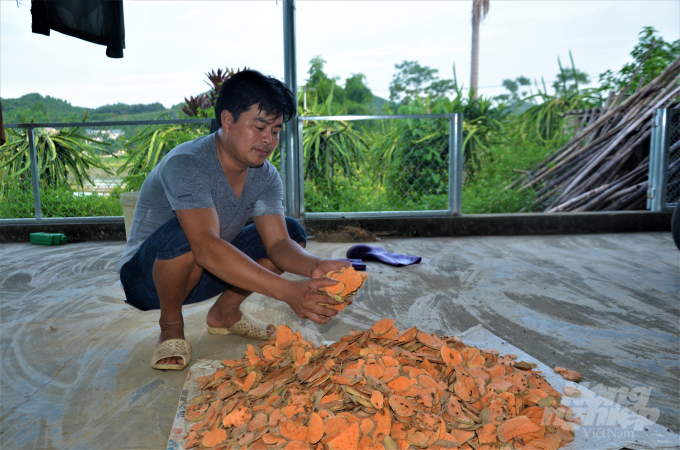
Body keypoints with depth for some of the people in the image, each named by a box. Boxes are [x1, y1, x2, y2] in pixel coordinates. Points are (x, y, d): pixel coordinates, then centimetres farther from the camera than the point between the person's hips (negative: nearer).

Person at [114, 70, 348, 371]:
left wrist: (315, 267, -39)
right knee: (183, 233, -39)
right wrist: (288, 292, -51)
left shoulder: (266, 177, -7)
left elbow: (278, 243, -16)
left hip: (204, 275, 6)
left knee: (293, 232, -7)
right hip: (146, 277, -6)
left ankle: (225, 312, 8)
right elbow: (207, 249, -43)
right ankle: (171, 327, -9)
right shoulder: (186, 165, -30)